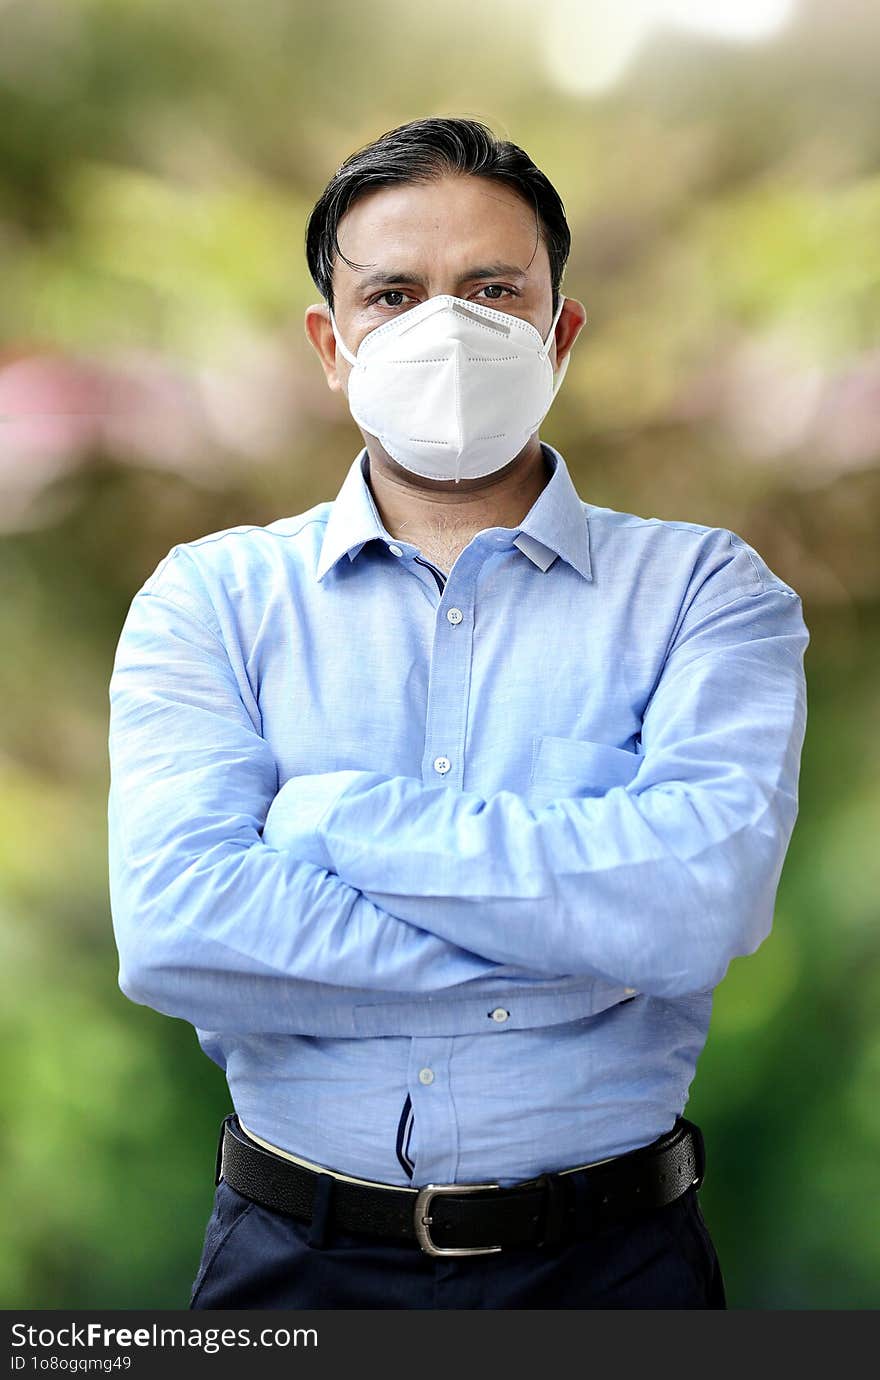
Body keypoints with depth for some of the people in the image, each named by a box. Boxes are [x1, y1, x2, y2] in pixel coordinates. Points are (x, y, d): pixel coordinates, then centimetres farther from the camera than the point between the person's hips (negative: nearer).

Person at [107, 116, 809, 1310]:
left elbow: (701, 897, -20)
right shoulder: (211, 596, 0)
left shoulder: (704, 587, -2)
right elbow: (171, 928, -16)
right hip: (296, 1259, 1)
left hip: (611, 1258, 0)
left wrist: (341, 817, -16)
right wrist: (579, 951, -16)